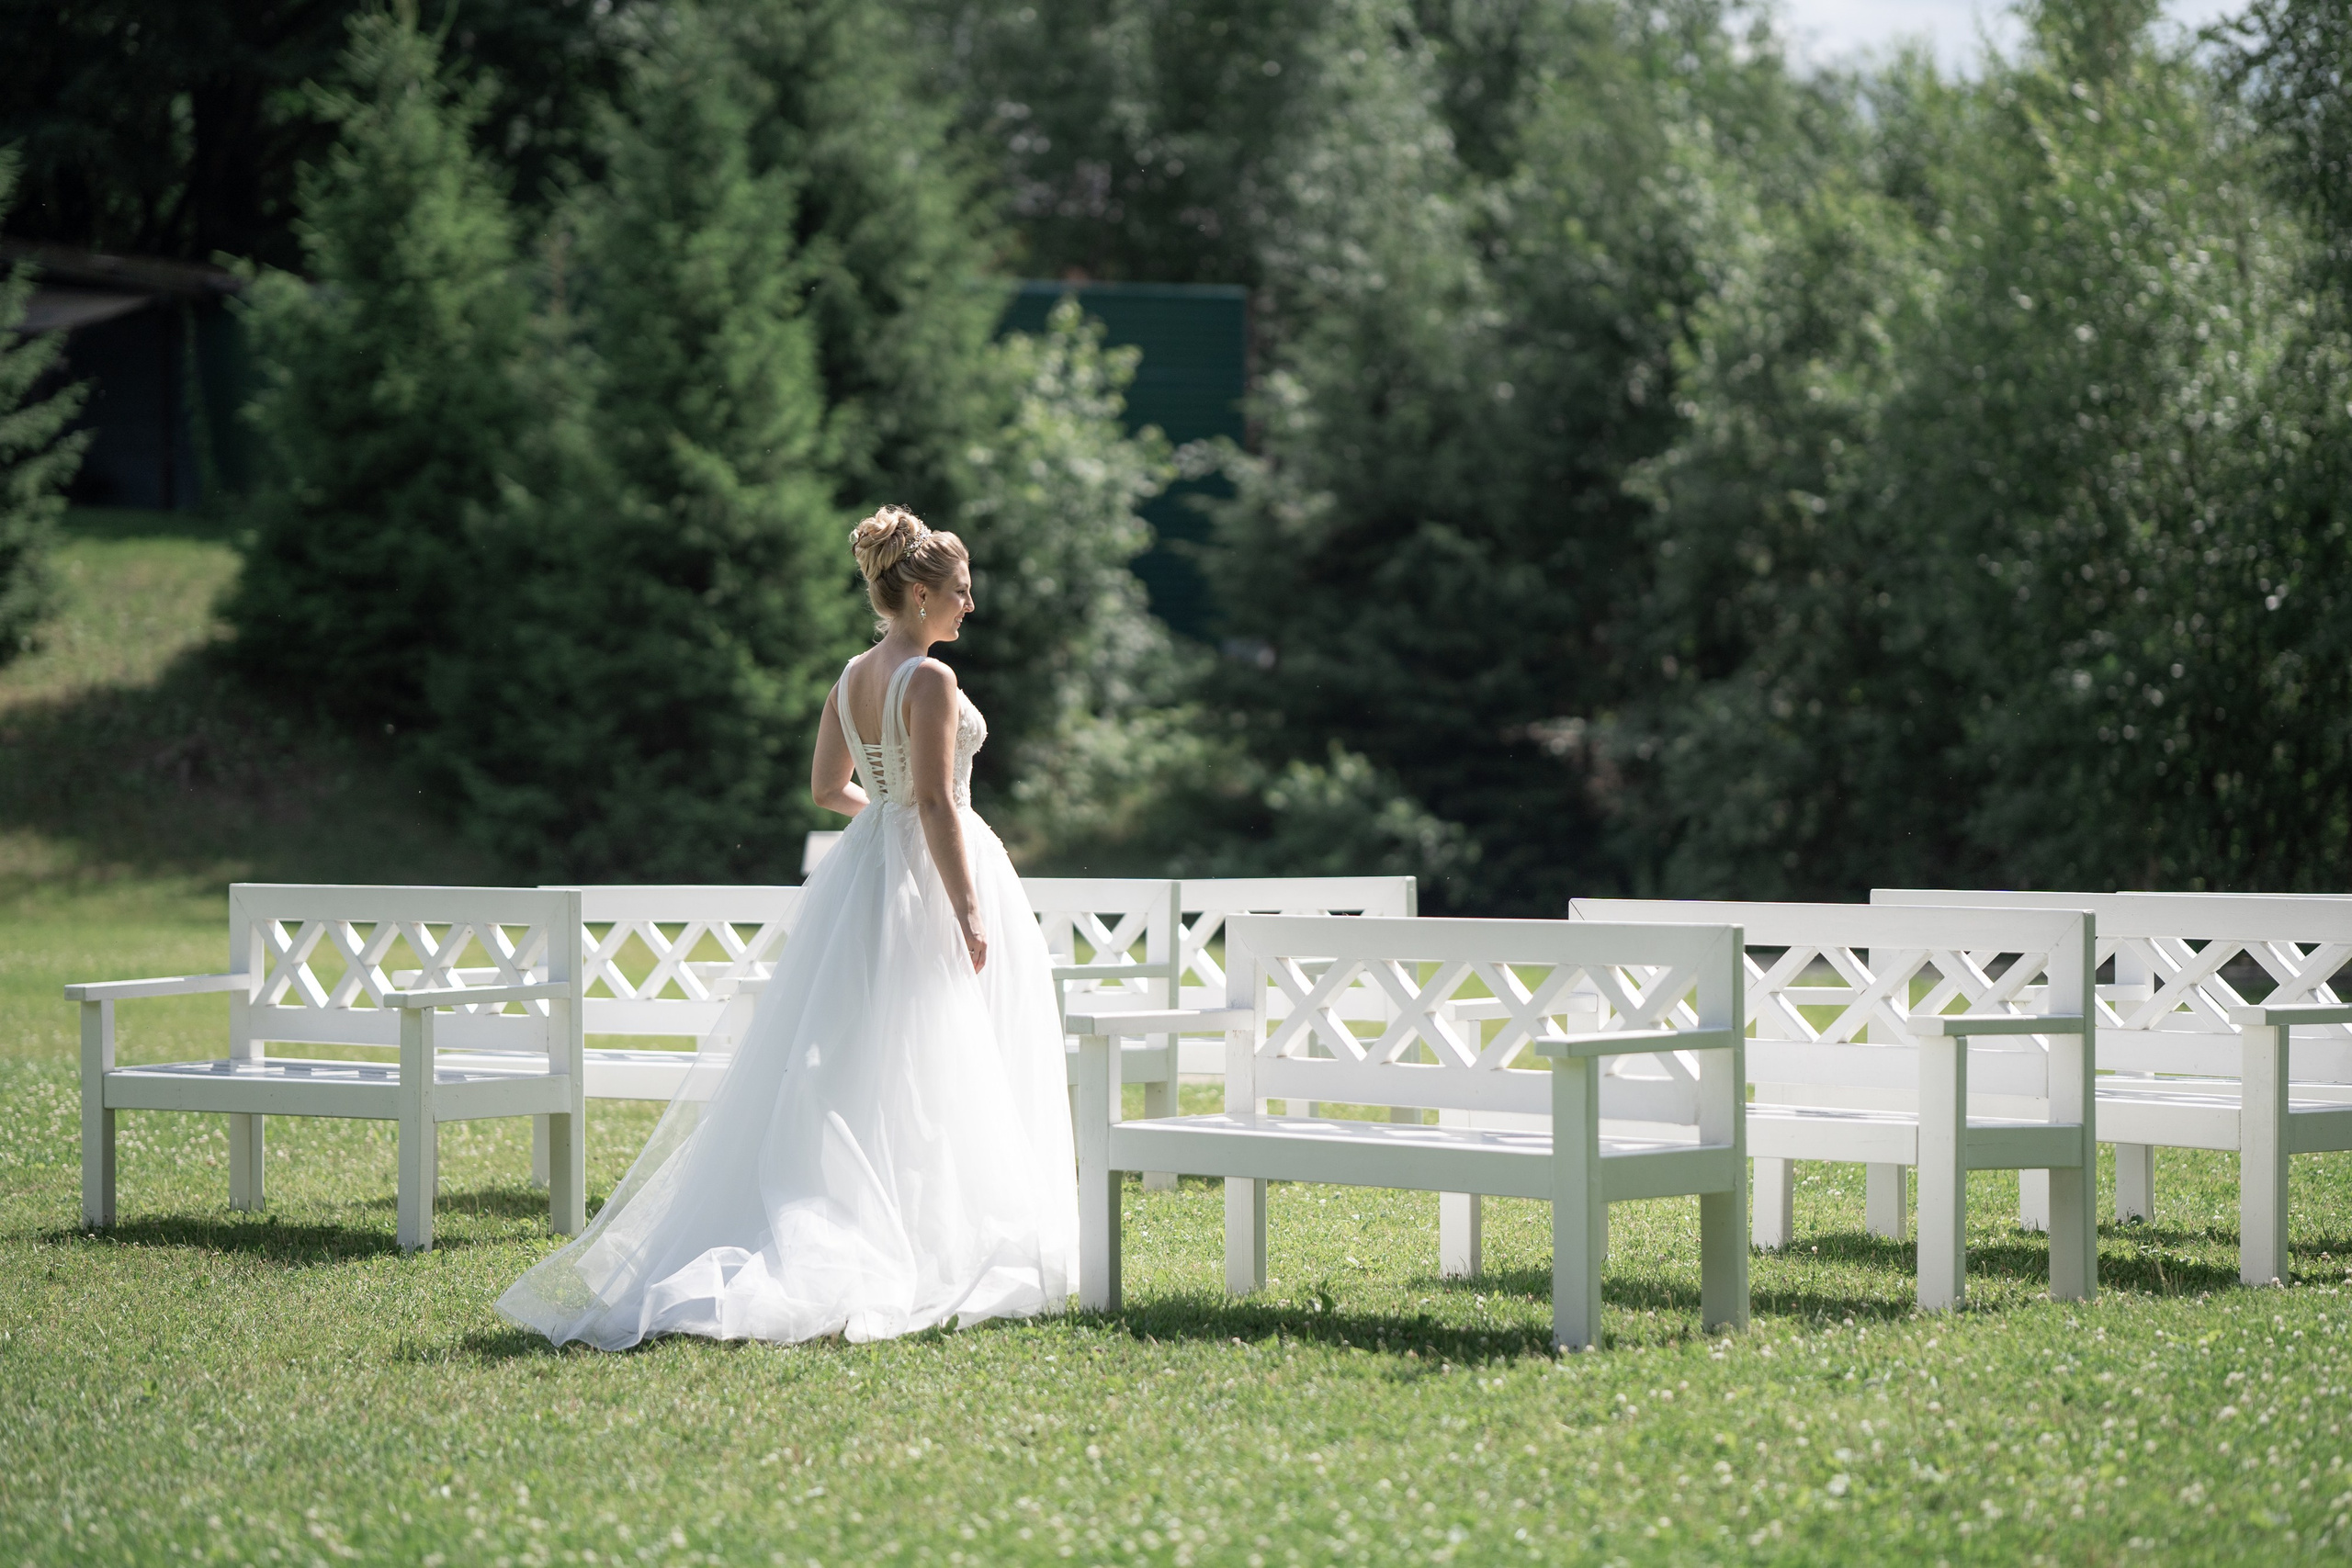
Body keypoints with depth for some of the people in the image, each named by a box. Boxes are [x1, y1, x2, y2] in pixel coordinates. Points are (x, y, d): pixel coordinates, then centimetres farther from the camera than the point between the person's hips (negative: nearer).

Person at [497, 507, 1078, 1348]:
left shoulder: (853, 677, 9)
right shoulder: (930, 679, -16)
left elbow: (828, 786, 18)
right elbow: (937, 804, -21)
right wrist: (967, 914, -20)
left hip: (865, 869, 8)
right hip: (931, 874, -8)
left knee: (839, 1076, 9)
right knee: (928, 1082, -4)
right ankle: (939, 1258, -2)